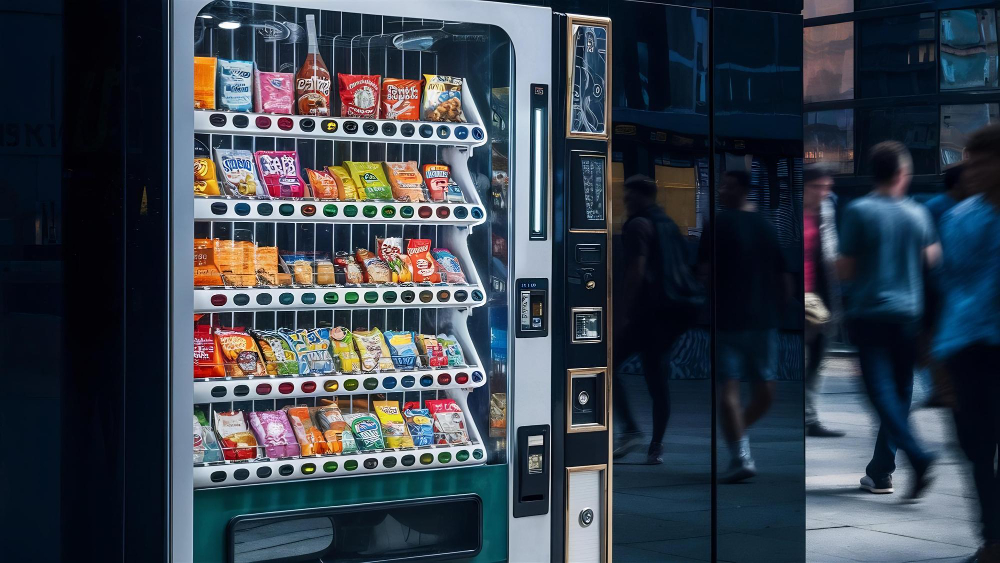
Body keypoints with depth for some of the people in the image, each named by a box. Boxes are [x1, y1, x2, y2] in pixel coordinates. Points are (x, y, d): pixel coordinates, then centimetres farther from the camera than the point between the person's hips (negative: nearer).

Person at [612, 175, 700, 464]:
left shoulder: (638, 225, -6)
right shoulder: (669, 224, 19)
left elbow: (636, 270, -16)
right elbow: (684, 268, 23)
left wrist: (625, 312, -17)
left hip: (649, 307, -8)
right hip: (677, 308, 8)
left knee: (609, 364, -1)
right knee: (657, 372, 11)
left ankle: (631, 430, -12)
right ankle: (656, 446, 8)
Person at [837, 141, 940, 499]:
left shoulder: (858, 211, -9)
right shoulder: (917, 214, 0)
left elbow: (845, 269, -7)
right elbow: (932, 259, 11)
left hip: (868, 313, -3)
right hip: (908, 313, 3)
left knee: (882, 391, -5)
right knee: (899, 392, 12)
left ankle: (918, 456, -24)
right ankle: (880, 472, 16)